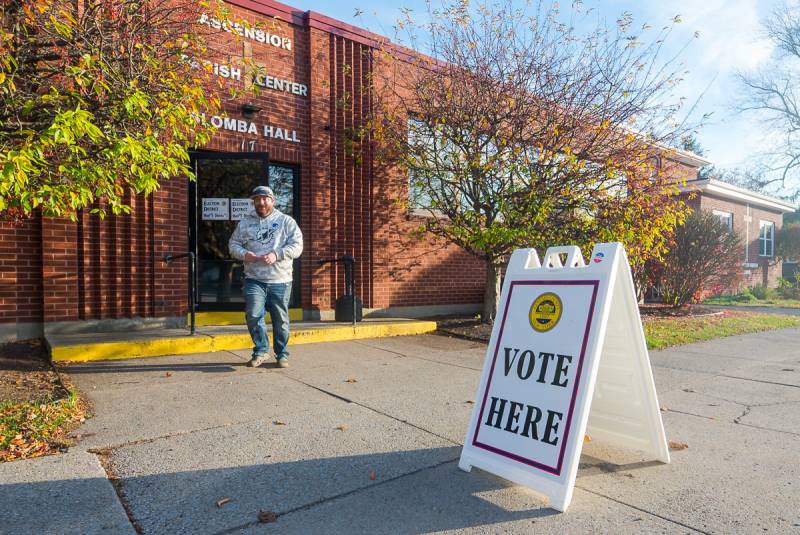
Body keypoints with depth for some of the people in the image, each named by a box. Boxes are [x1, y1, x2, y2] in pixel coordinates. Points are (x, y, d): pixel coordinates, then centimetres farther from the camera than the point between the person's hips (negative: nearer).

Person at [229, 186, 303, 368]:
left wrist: (276, 254, -18)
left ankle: (282, 354, 22)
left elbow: (297, 245, -4)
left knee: (281, 319, 5)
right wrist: (244, 254, -8)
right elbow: (233, 244, 14)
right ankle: (261, 349, 10)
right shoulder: (245, 223, 12)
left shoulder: (286, 221, 4)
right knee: (253, 315, -12)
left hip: (280, 280, -1)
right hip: (254, 279, 2)